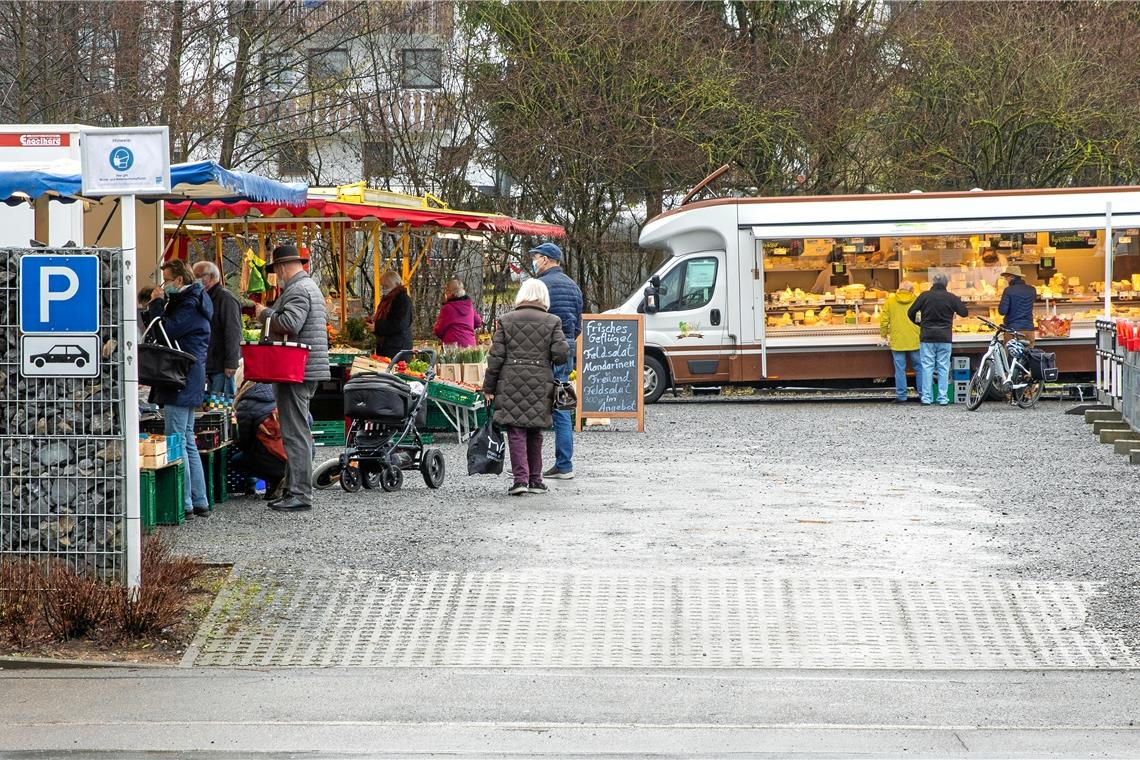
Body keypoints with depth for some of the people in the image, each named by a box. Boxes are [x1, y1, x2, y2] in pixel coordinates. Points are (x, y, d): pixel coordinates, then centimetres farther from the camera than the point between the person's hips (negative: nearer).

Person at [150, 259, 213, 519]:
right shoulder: (189, 301, 20)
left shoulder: (190, 305, -12)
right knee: (187, 443, 14)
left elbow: (165, 332, -19)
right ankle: (200, 502, 16)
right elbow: (169, 333, 22)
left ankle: (184, 504, -9)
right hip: (188, 383, 11)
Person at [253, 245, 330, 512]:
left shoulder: (298, 290, -13)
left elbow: (290, 323, -27)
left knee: (295, 433, -11)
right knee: (298, 432, 13)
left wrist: (265, 314, -10)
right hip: (306, 370, 11)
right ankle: (295, 489, 15)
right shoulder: (309, 286, 21)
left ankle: (300, 494, -13)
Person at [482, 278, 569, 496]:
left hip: (511, 383, -1)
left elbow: (496, 357, 0)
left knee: (516, 432, -1)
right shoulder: (552, 322, 1)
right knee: (535, 433, 14)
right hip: (540, 384, 1)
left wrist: (489, 386, 7)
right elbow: (562, 354, -6)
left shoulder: (506, 321, 1)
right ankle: (535, 479, 17)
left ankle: (520, 478, -13)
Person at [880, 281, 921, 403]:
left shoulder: (890, 301, 2)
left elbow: (884, 321, 2)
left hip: (897, 341, 0)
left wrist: (884, 335, 15)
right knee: (919, 368, 8)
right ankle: (923, 394, 10)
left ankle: (901, 395, 2)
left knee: (900, 369, 3)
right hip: (915, 341, 0)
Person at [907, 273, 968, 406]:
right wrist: (959, 302, 22)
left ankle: (926, 397, -1)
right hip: (945, 337, 0)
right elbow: (964, 312, 2)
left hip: (927, 336, 0)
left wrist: (918, 323, 19)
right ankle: (943, 398, 2)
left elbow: (911, 312, 0)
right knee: (943, 367, 5)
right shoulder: (951, 297, -2)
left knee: (927, 367, 3)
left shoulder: (925, 296, -2)